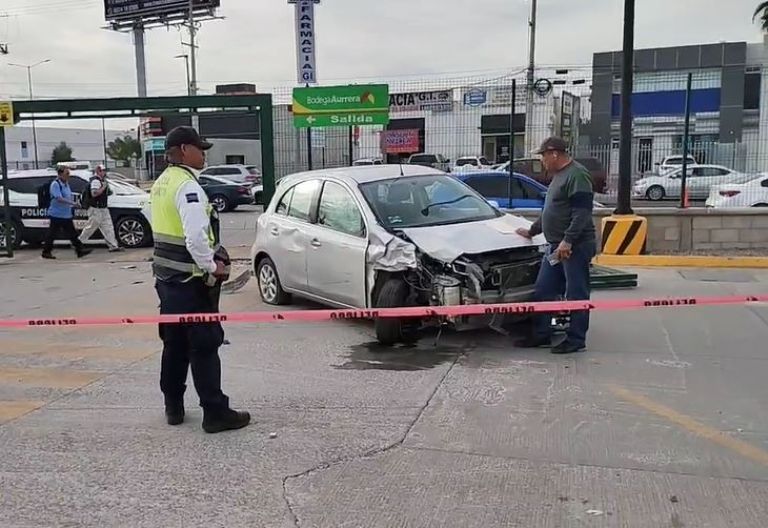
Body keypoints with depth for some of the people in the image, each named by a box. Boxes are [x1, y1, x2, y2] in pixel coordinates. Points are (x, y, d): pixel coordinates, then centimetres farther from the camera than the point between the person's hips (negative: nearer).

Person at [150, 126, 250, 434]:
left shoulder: (161, 184, 13)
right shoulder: (187, 185, -17)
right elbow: (196, 235, -29)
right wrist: (212, 267, -15)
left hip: (167, 276, 9)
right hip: (190, 280, -9)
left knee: (175, 343, 16)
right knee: (204, 346, -3)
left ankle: (174, 407, 26)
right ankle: (215, 413, 3)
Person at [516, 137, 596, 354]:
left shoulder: (577, 175, -13)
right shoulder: (558, 176, 19)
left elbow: (582, 213, -21)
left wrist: (568, 241, -26)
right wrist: (532, 231, 35)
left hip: (575, 246, -10)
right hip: (555, 247, 10)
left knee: (576, 294, -1)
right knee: (543, 291, 11)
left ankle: (576, 339, 8)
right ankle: (541, 334, 21)